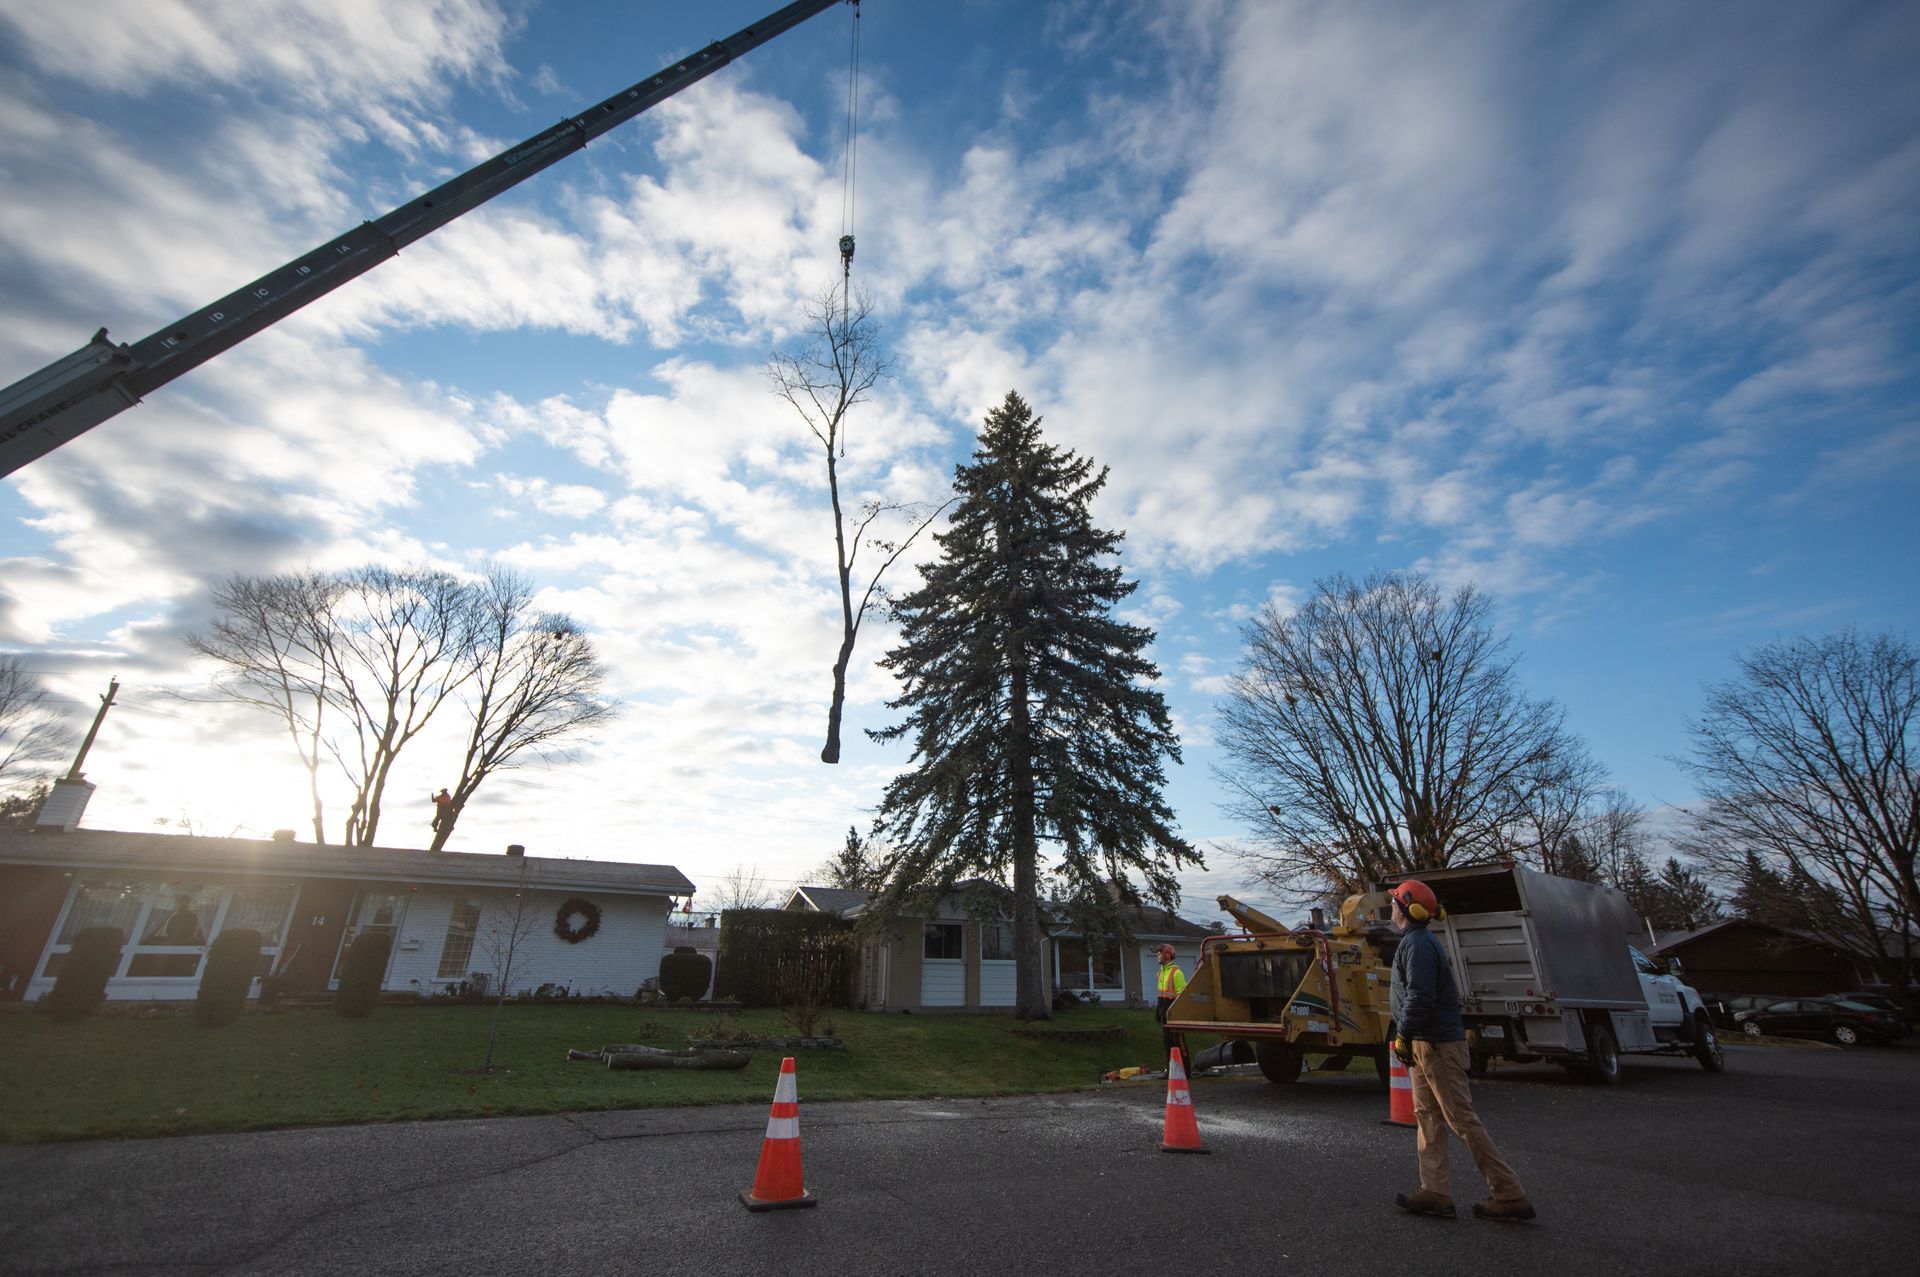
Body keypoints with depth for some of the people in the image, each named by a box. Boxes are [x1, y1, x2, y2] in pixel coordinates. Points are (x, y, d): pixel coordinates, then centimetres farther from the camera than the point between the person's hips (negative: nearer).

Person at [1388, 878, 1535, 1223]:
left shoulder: (1417, 944, -18)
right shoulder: (1418, 941, 14)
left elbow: (1420, 998, -24)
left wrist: (1402, 1035, -17)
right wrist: (1407, 1036, 21)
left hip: (1437, 1044, -10)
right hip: (1427, 1043, 10)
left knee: (1462, 1119, -3)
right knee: (1427, 1116, 10)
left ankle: (1510, 1196, 6)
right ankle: (1436, 1193, 14)